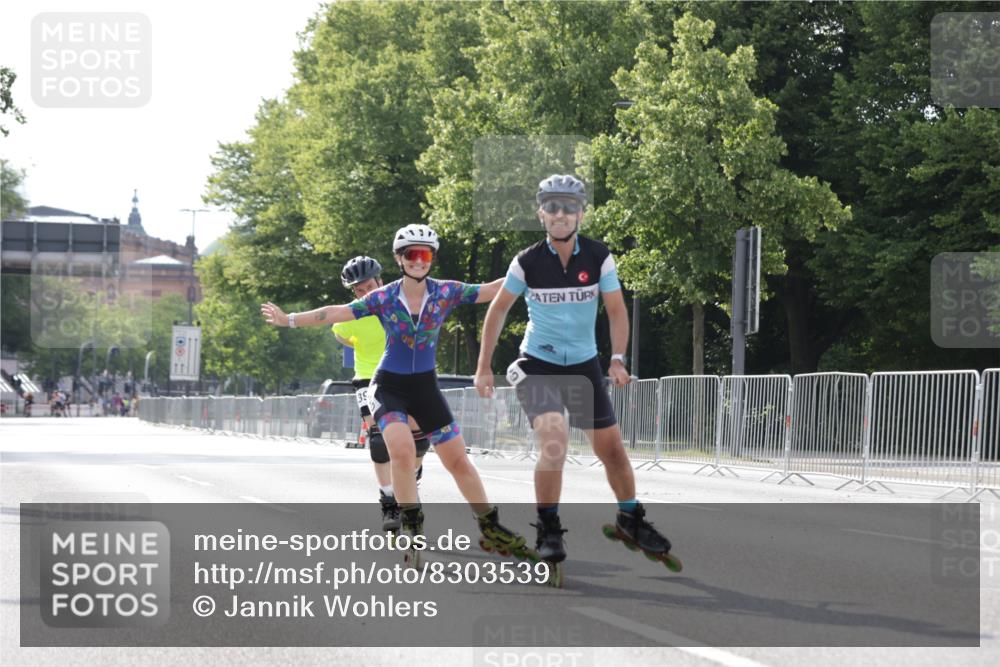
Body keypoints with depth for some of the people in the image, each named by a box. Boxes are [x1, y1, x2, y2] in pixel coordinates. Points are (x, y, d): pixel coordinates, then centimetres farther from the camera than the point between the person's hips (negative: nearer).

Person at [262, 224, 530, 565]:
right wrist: (288, 319, -18)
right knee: (403, 451, -25)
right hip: (389, 387, -2)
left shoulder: (445, 292, -6)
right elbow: (337, 313, -12)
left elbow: (492, 290, -10)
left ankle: (491, 528, 17)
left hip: (425, 387, 2)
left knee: (458, 461, 3)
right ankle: (412, 529, -12)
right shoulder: (383, 298, -9)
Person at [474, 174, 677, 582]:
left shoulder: (598, 257, -9)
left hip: (583, 365, 3)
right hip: (537, 364, -3)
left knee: (611, 447, 6)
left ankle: (630, 520, 28)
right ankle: (548, 530, -8)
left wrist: (617, 359, -17)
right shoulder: (528, 262, -11)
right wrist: (484, 367, 0)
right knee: (554, 440, -23)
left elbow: (616, 310, -2)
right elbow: (498, 309, 1)